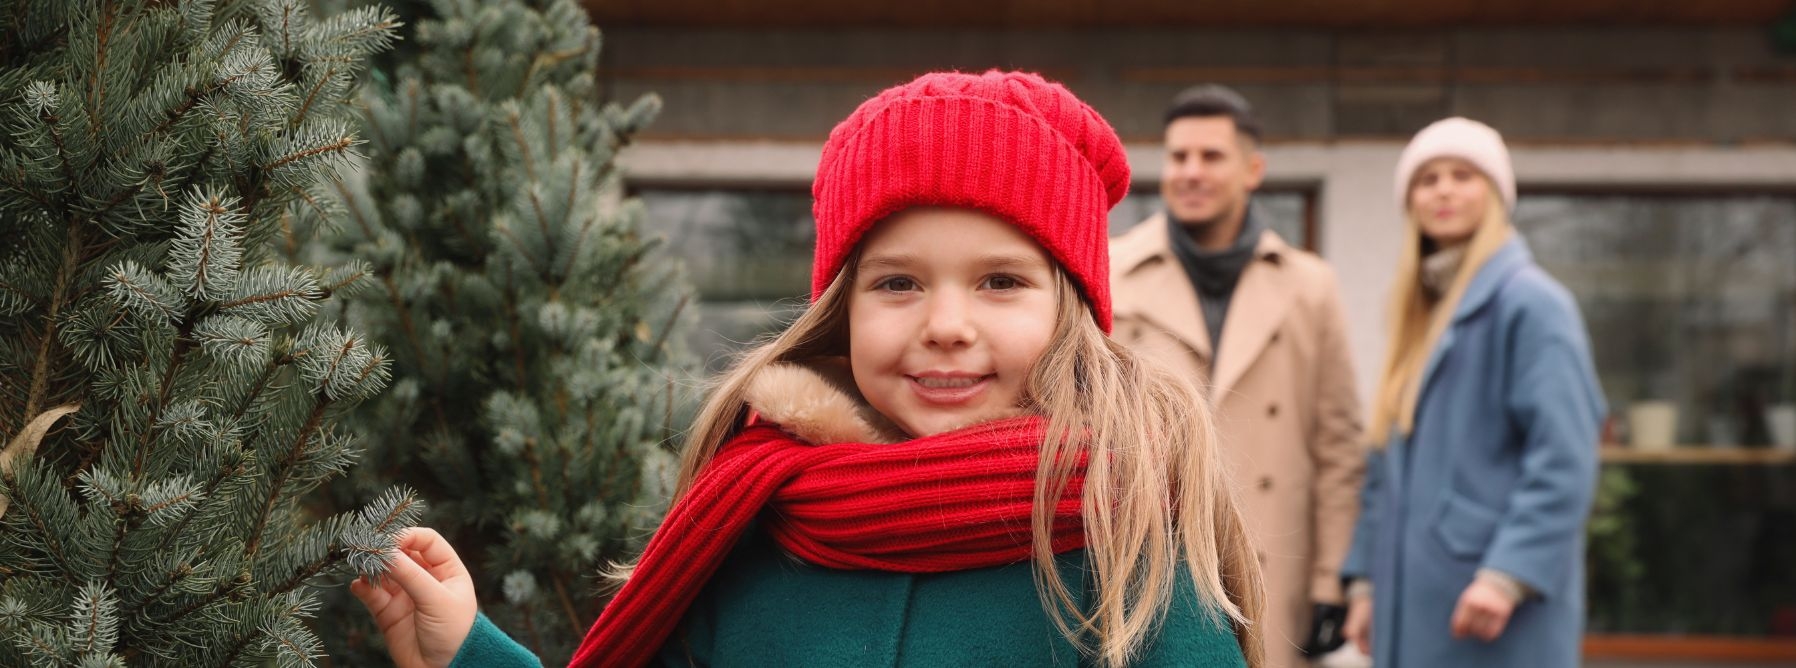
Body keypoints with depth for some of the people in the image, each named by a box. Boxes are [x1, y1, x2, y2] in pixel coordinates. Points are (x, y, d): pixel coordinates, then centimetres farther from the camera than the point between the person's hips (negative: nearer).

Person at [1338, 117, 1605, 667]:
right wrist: (1368, 581, 16)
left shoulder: (1529, 302, -6)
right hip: (1415, 602, 8)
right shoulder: (1419, 314, 18)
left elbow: (1563, 461, -14)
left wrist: (1506, 576, -20)